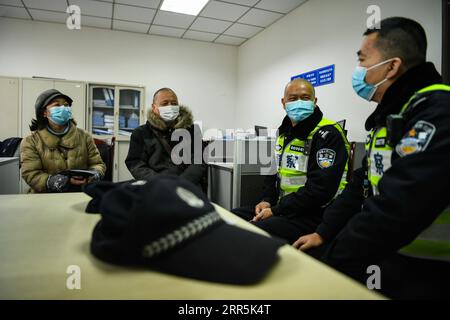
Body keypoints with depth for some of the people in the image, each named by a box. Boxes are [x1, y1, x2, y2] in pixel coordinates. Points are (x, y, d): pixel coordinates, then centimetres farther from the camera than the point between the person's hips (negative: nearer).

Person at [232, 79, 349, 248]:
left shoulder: (327, 134, -14)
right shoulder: (284, 132, 13)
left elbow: (319, 189, -23)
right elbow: (274, 172, 21)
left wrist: (276, 211, -19)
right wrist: (267, 201, 3)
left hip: (313, 214, -8)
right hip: (283, 206, 9)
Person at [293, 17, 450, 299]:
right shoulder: (390, 115, 10)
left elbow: (395, 209, -30)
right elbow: (362, 185, 12)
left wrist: (332, 264, -21)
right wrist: (323, 233, 8)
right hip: (393, 260, 8)